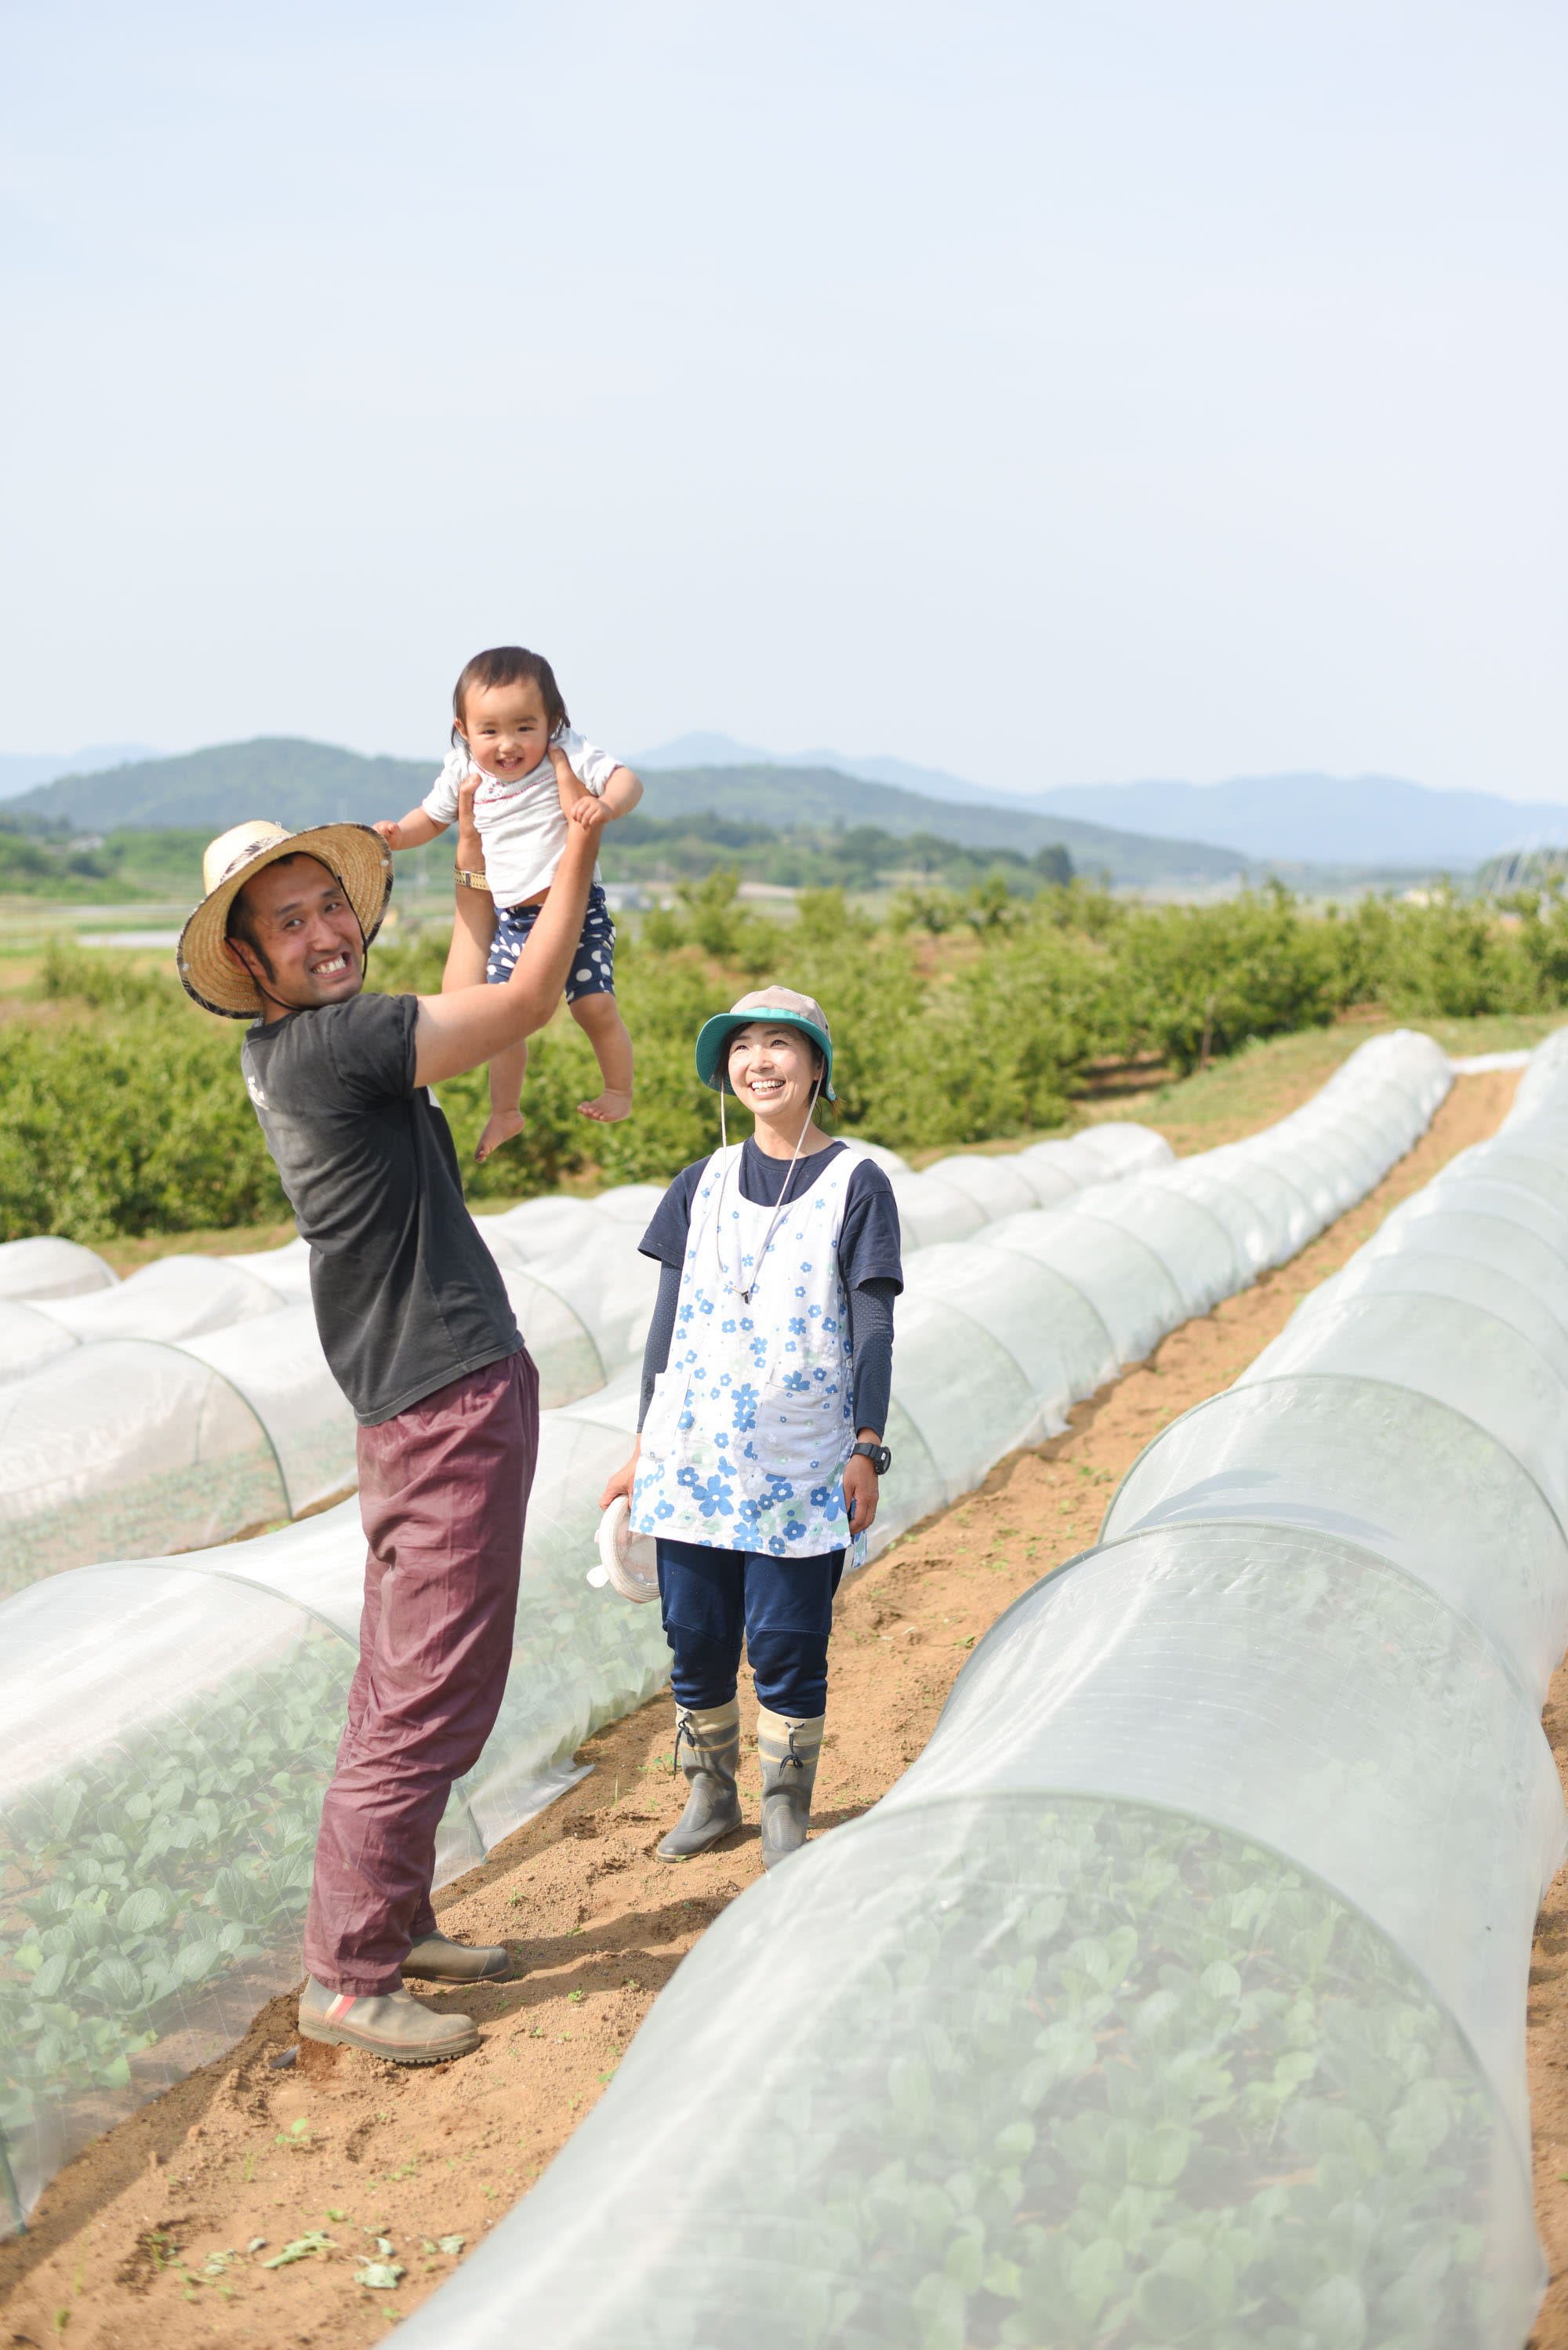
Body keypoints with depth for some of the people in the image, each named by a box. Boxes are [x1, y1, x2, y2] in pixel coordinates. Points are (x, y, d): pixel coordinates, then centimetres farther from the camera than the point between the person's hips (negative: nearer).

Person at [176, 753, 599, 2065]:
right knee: (433, 1696, -6)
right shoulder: (328, 1040, -18)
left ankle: (389, 1924, 30)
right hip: (452, 1399, -10)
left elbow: (468, 1020, 30)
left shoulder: (303, 1047, 13)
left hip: (421, 1400, 10)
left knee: (407, 1684, 18)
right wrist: (582, 836, -6)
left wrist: (478, 877, 32)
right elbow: (528, 1005, -15)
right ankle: (347, 1982, 1)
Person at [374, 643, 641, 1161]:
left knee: (594, 1006, -10)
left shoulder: (567, 755, -15)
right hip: (511, 917, 4)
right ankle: (505, 1113, 25)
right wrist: (398, 834, -5)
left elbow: (626, 780, -22)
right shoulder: (463, 772, -2)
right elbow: (433, 816, 15)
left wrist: (607, 804, -44)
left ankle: (618, 1093, 15)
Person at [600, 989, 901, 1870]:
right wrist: (645, 1445, 10)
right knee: (696, 1638, 8)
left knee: (786, 1645, -1)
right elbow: (670, 1318, 12)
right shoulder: (704, 1183, 10)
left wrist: (867, 1448, -7)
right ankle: (711, 1794, 26)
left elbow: (873, 1325, -2)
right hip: (694, 1456, 4)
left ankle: (787, 1810, 17)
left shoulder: (856, 1182, -1)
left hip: (799, 1465, -3)